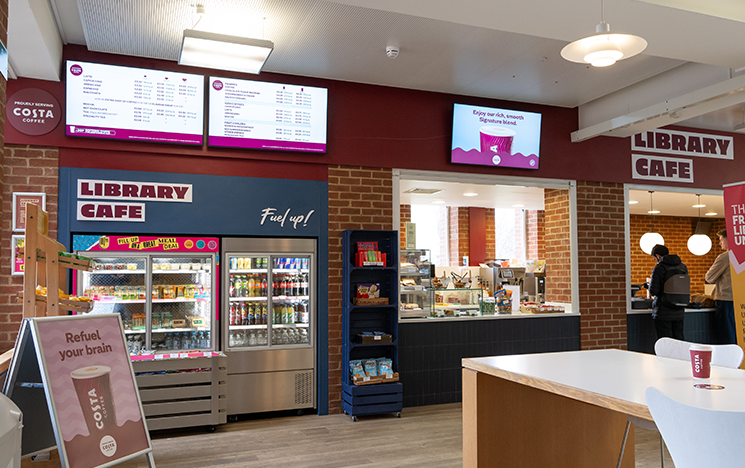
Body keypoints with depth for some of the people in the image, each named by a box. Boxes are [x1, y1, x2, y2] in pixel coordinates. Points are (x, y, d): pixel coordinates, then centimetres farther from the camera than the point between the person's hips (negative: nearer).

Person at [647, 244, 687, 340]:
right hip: (679, 312, 6)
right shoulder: (683, 267, 7)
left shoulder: (659, 268, -11)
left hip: (663, 312, -6)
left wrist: (650, 283, 6)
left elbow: (653, 291, -13)